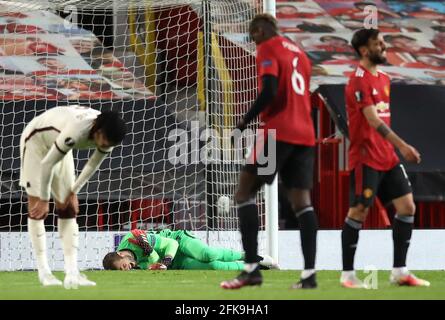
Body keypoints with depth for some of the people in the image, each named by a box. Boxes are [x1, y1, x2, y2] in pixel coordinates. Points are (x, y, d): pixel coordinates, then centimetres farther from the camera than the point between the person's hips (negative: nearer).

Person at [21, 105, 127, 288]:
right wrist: (44, 200, -21)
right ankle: (43, 272, -6)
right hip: (36, 141, -7)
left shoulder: (107, 135, -22)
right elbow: (47, 164, -32)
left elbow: (92, 166, -1)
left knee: (68, 210, -2)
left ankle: (71, 273, -7)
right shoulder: (76, 132, -43)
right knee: (37, 209, -10)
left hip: (58, 146, 7)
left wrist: (73, 192, 4)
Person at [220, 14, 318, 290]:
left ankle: (252, 268, -12)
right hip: (305, 135, 7)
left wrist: (246, 121, -9)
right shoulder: (300, 53, 22)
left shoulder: (268, 49, -2)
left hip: (277, 132, -7)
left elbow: (269, 91, -15)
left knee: (245, 192, -2)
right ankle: (309, 273, -8)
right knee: (302, 200, 3)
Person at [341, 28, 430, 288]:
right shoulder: (359, 81, -13)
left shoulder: (384, 79, 15)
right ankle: (348, 274, 4)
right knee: (359, 212, -4)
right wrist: (402, 145, -27)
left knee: (407, 206, 3)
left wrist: (395, 148, 17)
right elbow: (372, 120, -22)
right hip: (366, 157, -8)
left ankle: (400, 272, 7)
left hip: (387, 157, 8)